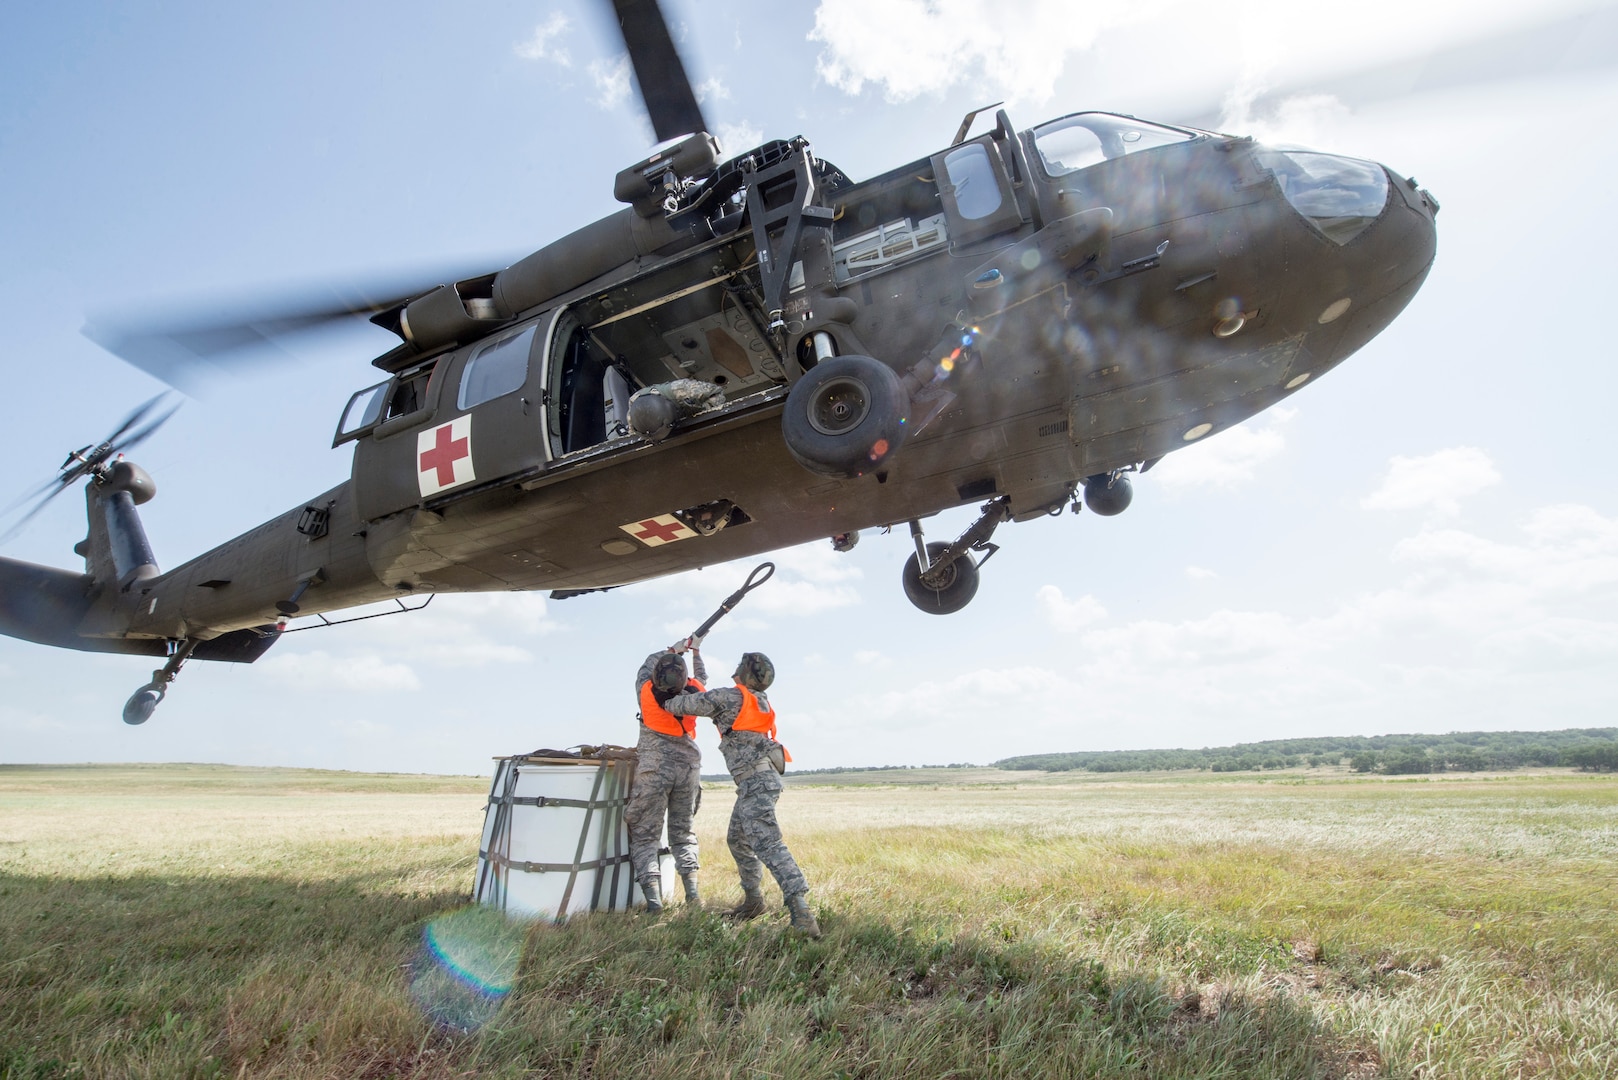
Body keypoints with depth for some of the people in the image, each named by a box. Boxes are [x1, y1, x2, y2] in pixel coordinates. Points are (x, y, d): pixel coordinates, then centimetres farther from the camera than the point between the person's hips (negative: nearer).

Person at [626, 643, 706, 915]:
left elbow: (646, 664, 13)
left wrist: (674, 649, 23)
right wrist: (695, 651, 33)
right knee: (683, 832, 14)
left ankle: (653, 899, -8)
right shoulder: (694, 691, -4)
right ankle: (692, 892, 5)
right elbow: (701, 676, 21)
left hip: (654, 768, -3)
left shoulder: (647, 691, -9)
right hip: (689, 767, 3)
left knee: (645, 834, 2)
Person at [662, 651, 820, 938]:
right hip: (758, 780, 10)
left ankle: (801, 912, -27)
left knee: (766, 843, -18)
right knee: (738, 840, 22)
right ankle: (753, 901, 30)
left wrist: (667, 702, 19)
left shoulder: (730, 696, -7)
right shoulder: (760, 702, 18)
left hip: (756, 781, -10)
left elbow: (688, 704, -2)